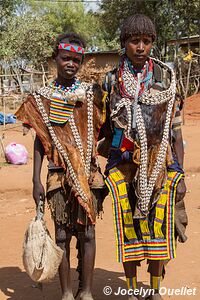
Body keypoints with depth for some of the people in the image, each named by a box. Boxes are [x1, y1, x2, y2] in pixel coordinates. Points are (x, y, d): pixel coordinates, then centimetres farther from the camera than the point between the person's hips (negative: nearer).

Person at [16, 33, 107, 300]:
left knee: (87, 232, 4)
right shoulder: (42, 97, 3)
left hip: (88, 173, 0)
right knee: (62, 234, 5)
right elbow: (39, 140, 5)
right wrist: (36, 181, 0)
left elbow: (103, 130, 9)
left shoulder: (92, 92, 3)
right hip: (59, 175, 0)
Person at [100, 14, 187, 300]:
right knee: (129, 230, 6)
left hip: (160, 167, 0)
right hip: (124, 168, 0)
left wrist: (180, 175, 1)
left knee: (159, 228, 6)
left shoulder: (165, 78, 2)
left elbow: (176, 132, 3)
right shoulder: (111, 81, 2)